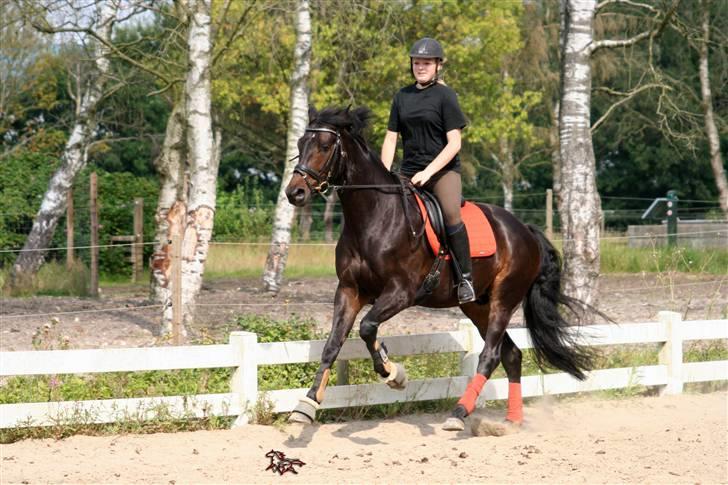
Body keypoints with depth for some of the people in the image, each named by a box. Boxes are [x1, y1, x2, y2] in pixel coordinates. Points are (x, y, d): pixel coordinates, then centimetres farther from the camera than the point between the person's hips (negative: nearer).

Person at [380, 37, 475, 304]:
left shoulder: (445, 95, -3)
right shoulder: (402, 96, 12)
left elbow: (454, 143, -8)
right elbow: (390, 139, 14)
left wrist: (428, 172, -17)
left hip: (443, 169, -5)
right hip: (409, 172, 5)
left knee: (451, 213, -29)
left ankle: (466, 278, -22)